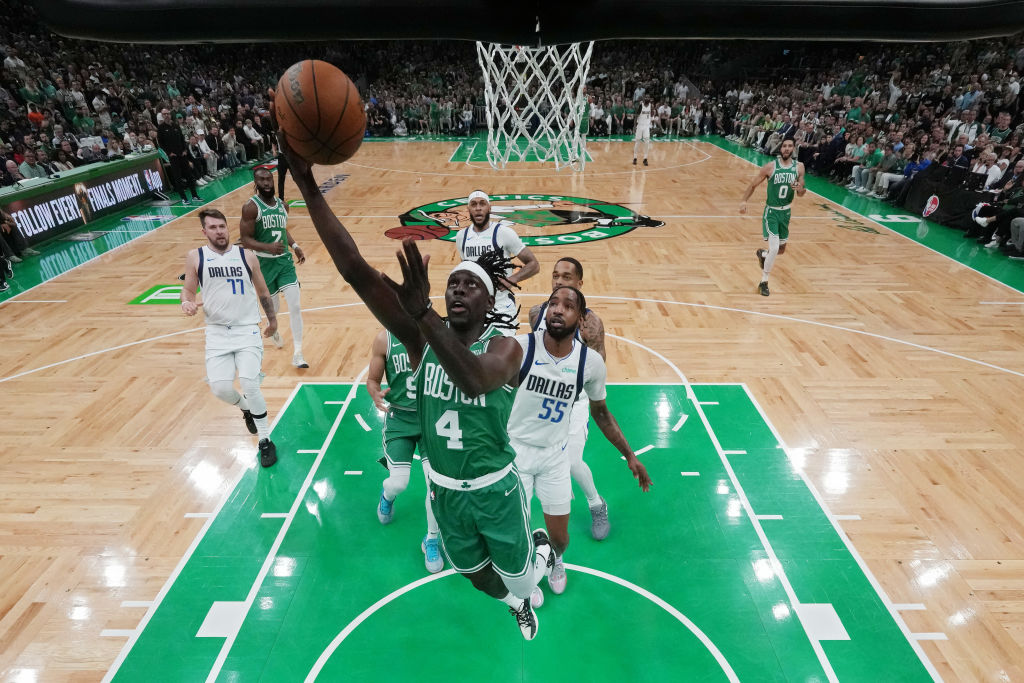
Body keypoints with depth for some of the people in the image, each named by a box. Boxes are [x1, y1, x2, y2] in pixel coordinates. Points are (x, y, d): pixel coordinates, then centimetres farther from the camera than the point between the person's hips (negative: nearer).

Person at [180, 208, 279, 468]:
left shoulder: (246, 256, 1)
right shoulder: (195, 257, 1)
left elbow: (263, 292, 13)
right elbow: (188, 290, 8)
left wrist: (272, 319, 22)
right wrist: (187, 303, -16)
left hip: (248, 330, -1)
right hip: (217, 332, 1)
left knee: (249, 383, -16)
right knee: (220, 388, -11)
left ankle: (265, 442, 1)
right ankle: (246, 408, 28)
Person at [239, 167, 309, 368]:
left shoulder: (282, 205, 6)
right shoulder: (251, 207, -12)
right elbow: (246, 240, -14)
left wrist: (295, 246, 9)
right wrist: (268, 247, -30)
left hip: (285, 260, 4)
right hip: (264, 262, -3)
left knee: (295, 306, -9)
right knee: (273, 306, 13)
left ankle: (297, 355, -3)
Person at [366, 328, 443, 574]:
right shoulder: (385, 339, -9)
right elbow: (373, 379, -1)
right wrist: (376, 394, -23)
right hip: (399, 418, 0)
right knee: (398, 483, -2)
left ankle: (431, 540, 22)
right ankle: (387, 495, 40)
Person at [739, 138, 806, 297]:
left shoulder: (799, 167, -1)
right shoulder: (770, 167, -11)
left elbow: (801, 194, 6)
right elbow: (753, 184, -2)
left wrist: (800, 189, -18)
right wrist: (744, 200, -18)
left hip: (786, 212, 5)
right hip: (771, 211, -5)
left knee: (781, 250, 15)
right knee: (774, 248, -18)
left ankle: (762, 254, 50)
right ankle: (764, 282, 0)